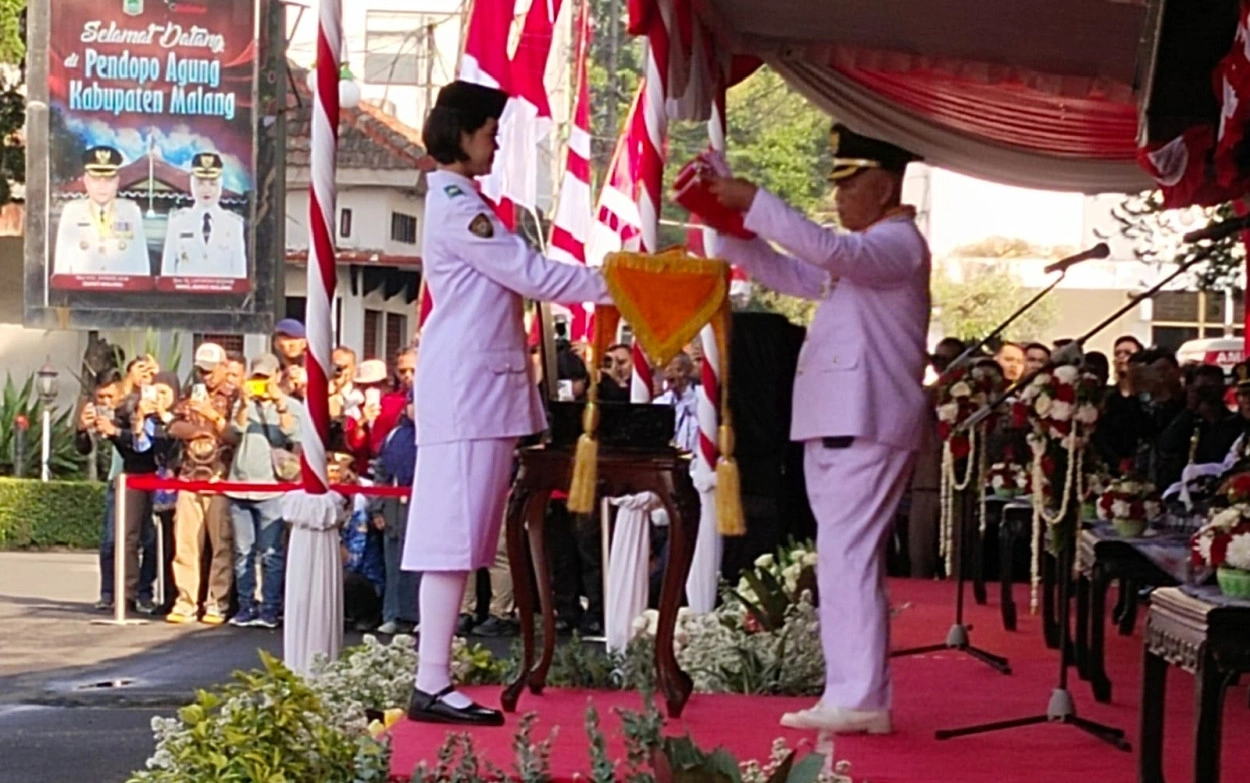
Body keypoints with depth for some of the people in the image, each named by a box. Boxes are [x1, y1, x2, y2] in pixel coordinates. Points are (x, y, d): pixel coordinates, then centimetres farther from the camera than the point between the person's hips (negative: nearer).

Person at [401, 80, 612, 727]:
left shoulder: (459, 201, 20)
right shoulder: (456, 205, -12)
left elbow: (515, 276, 21)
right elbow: (529, 274, -14)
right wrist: (610, 285, -8)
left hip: (481, 388, 10)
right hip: (466, 389, -10)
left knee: (461, 538, 8)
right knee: (454, 533, -11)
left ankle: (435, 682, 9)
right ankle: (432, 685, -11)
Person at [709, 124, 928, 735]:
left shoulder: (897, 242, -7)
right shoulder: (865, 250, 26)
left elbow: (828, 250, -26)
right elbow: (790, 275, 26)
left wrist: (754, 201, -24)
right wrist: (733, 225, 13)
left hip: (865, 426, -11)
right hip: (838, 425, 11)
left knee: (846, 556, -14)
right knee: (850, 559, 10)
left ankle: (855, 698, -15)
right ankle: (861, 697, 13)